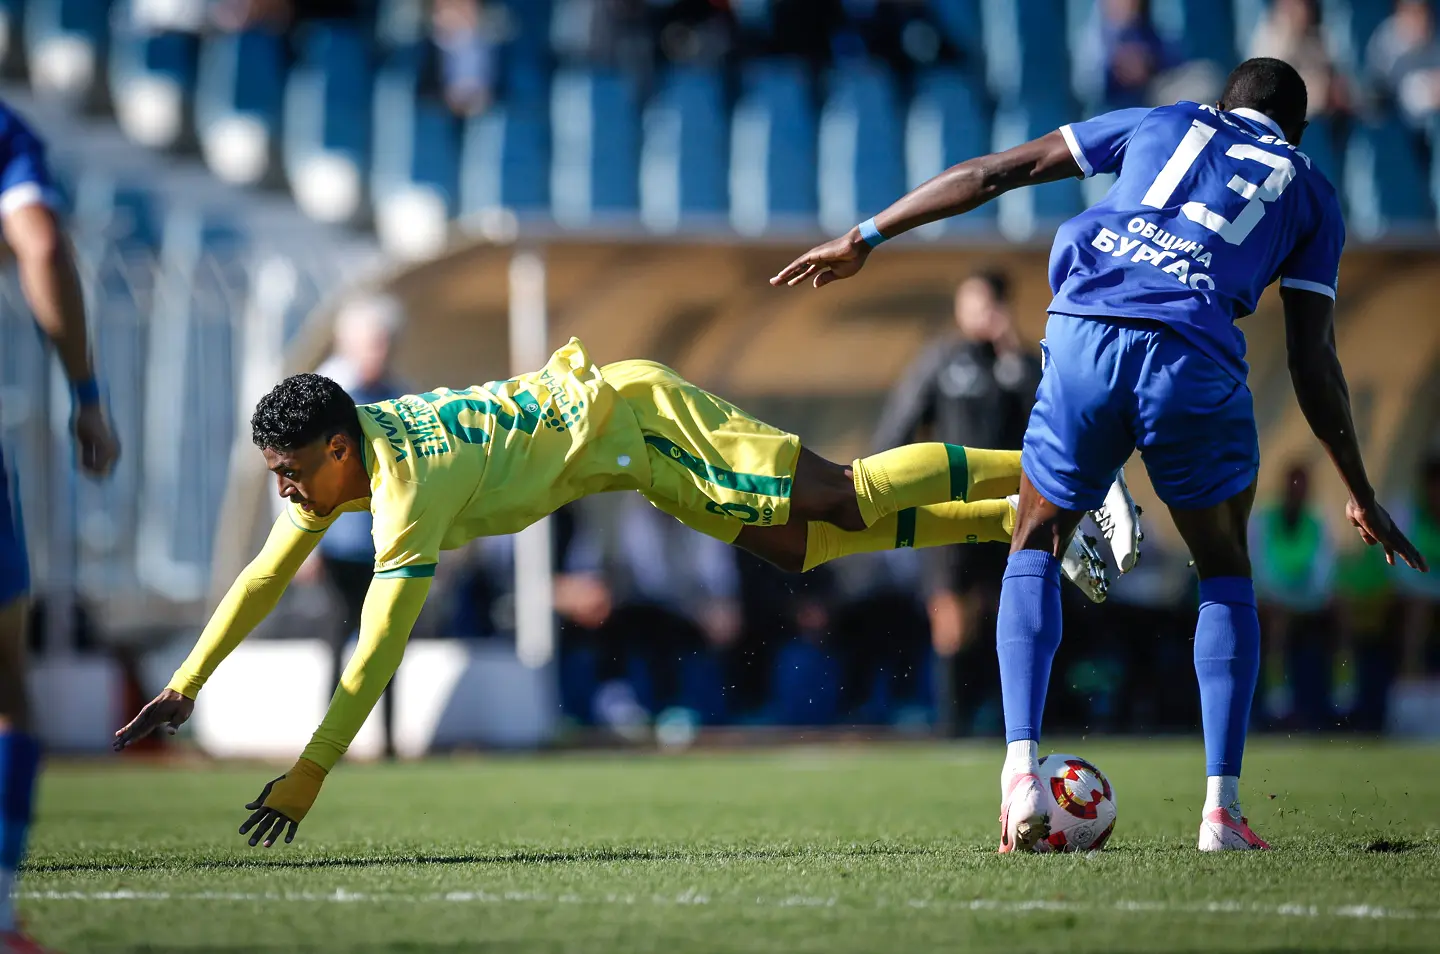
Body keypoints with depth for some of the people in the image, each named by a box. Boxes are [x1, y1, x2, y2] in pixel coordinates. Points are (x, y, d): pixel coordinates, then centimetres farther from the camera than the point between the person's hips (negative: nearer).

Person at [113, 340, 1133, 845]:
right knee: (819, 539, 11)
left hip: (624, 419, -8)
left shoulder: (408, 481, -31)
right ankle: (1028, 516, 16)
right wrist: (185, 689, 3)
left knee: (843, 497, -9)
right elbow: (266, 577, 5)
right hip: (604, 429, 8)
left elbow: (382, 642, -35)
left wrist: (311, 770, -35)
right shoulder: (331, 457, -6)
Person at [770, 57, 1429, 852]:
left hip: (1084, 339, 1)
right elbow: (1313, 362, 17)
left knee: (1035, 548, 21)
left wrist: (865, 237, 28)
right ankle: (1222, 807, 9)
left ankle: (1022, 770, 1)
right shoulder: (1310, 194, 23)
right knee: (1224, 572, 21)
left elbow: (992, 174, 23)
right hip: (1196, 363, -1)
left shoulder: (1163, 124, 27)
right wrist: (1360, 496, 23)